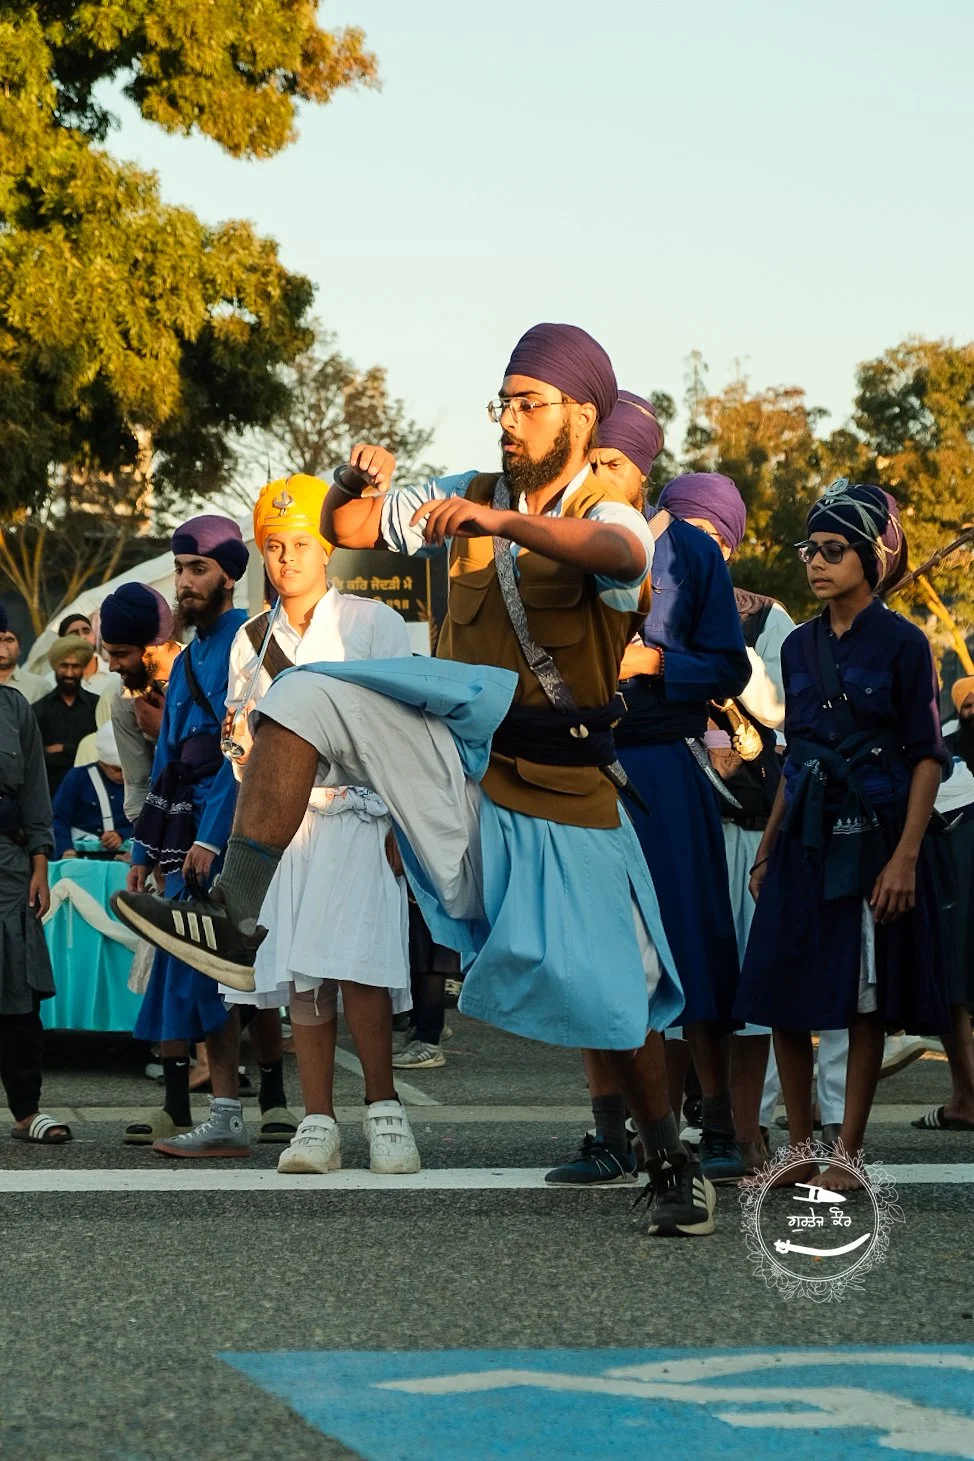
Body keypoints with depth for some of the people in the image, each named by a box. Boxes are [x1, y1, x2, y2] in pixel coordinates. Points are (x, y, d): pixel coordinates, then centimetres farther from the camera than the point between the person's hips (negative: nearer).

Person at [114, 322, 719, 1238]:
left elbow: (619, 553, -31)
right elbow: (345, 530, 14)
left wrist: (506, 523, -48)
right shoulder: (468, 500, 11)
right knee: (306, 697, -19)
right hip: (458, 753, 4)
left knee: (608, 990, -6)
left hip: (561, 789, -4)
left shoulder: (607, 518, -6)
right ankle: (235, 921, -28)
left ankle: (671, 1163, 15)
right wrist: (357, 484, -11)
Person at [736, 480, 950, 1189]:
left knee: (864, 999, 0)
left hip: (872, 836, -5)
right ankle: (800, 1149, 13)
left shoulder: (902, 643, -5)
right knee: (784, 996, 2)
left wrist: (905, 856, -16)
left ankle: (847, 1154, 6)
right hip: (805, 837, 5)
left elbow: (927, 756, -7)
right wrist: (767, 849, 14)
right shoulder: (800, 645, 11)